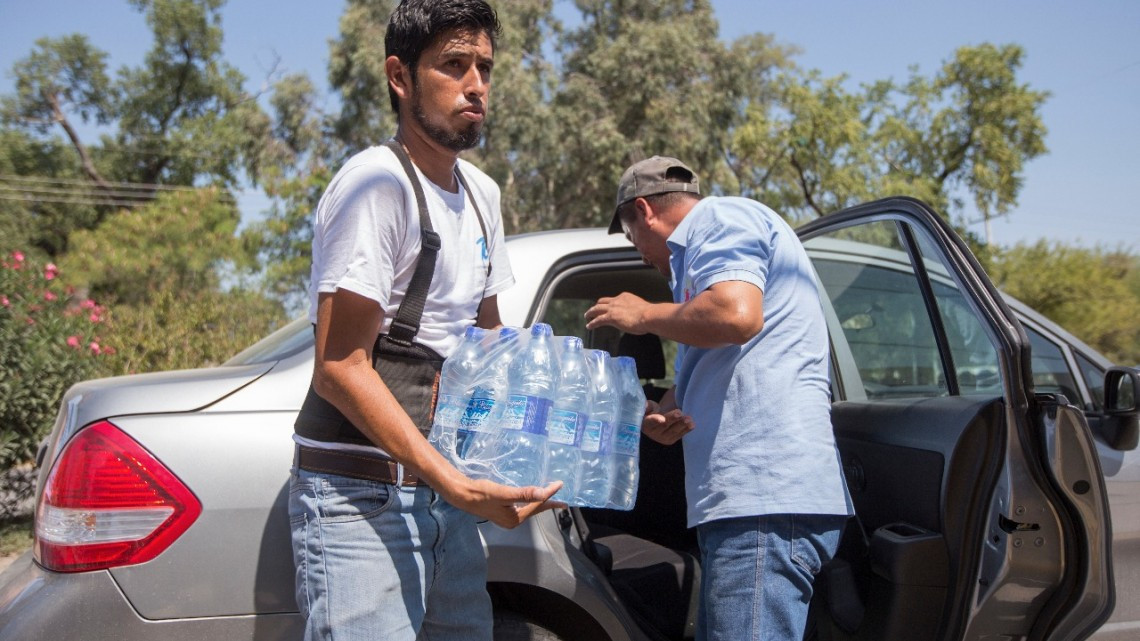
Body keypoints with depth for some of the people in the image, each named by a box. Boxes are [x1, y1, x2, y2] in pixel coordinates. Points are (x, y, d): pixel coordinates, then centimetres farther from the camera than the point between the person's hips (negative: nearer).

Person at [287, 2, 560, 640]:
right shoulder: (376, 183, -14)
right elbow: (341, 368, -18)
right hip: (361, 494, -8)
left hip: (446, 491, 8)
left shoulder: (481, 193, 12)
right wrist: (456, 484, -25)